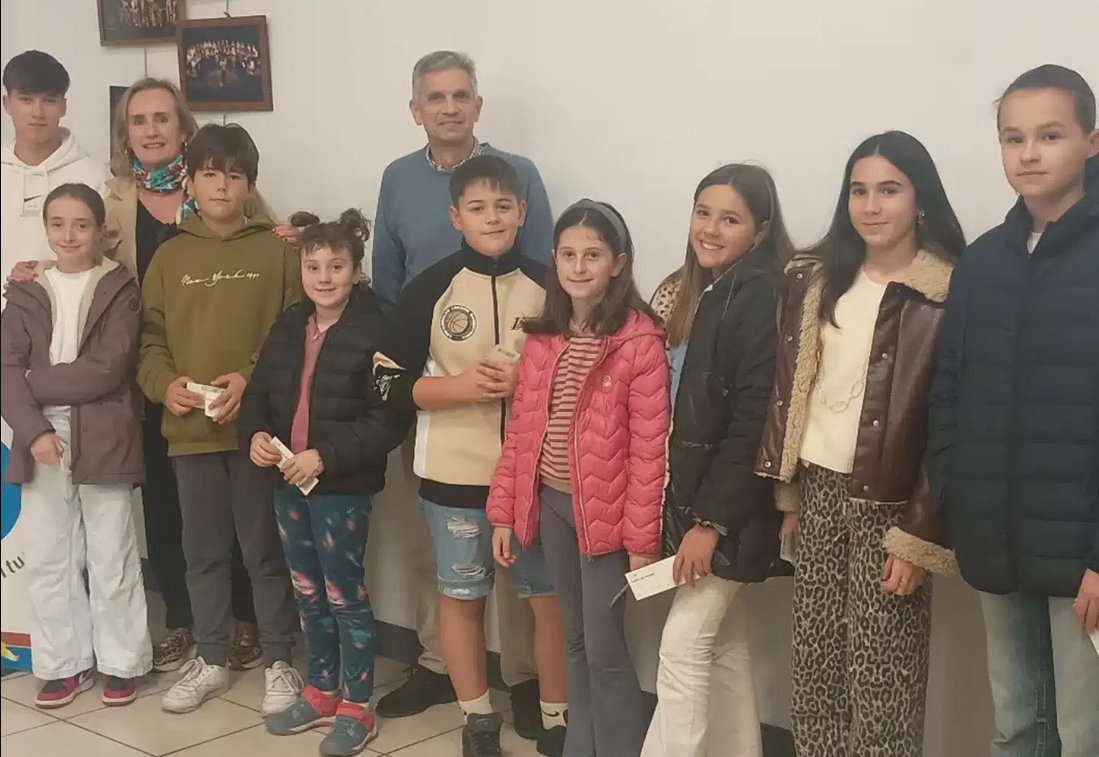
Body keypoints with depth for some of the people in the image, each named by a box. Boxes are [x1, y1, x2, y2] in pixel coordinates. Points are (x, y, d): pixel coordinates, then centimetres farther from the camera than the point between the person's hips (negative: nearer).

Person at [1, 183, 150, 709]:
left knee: (111, 558, 4)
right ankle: (63, 663, 20)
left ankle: (121, 662, 16)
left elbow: (107, 369, -10)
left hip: (103, 441, -3)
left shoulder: (120, 290, 1)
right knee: (47, 560, 8)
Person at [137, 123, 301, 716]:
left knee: (265, 549, 5)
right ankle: (210, 660, 27)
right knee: (204, 551, 13)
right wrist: (165, 384, -9)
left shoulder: (277, 250, 0)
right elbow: (150, 338, 9)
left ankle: (278, 662, 18)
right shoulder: (169, 256, 8)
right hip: (190, 428, 3)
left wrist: (253, 379, -16)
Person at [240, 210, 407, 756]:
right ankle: (321, 692, 32)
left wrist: (325, 456, -22)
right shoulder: (287, 327, 8)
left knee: (345, 595, 2)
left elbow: (388, 420, -19)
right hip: (287, 482, 7)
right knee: (307, 594, 17)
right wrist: (254, 434, -7)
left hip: (343, 486, -7)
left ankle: (357, 707, 16)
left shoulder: (375, 331, -14)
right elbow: (258, 392, 13)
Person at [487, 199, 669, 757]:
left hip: (605, 511, -5)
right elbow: (520, 429, 8)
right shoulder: (542, 335, 5)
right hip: (550, 504, 6)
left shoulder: (640, 340, -13)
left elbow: (649, 448, -14)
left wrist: (642, 538, -14)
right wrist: (503, 511, 6)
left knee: (605, 649, -1)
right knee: (575, 641, 17)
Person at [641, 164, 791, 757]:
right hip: (689, 495, 8)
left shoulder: (761, 298, -14)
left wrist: (710, 519, -19)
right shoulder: (684, 292, 11)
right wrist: (680, 506, 9)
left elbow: (753, 420, -19)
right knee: (723, 642, 15)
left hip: (730, 506, -8)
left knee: (683, 646, -5)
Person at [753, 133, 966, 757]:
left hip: (887, 502, -5)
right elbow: (789, 387, 9)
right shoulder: (817, 279, 6)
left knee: (881, 682, 1)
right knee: (816, 666, 12)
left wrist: (919, 538, -14)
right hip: (817, 488, 5)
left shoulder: (948, 295, -10)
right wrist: (787, 491, 8)